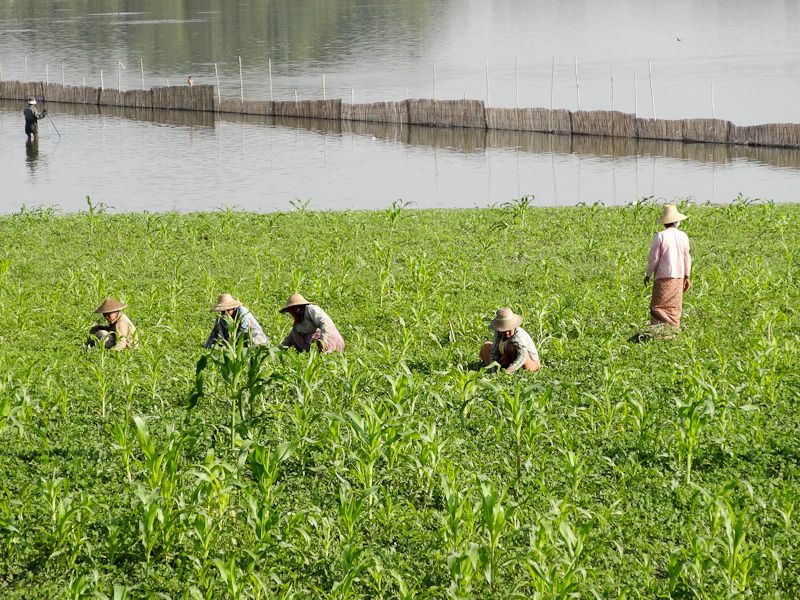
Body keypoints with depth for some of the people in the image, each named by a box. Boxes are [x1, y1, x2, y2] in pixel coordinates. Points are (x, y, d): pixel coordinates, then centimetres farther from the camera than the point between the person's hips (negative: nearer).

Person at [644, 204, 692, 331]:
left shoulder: (660, 236, -10)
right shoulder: (683, 236, 2)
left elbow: (654, 257, -7)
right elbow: (687, 258, 8)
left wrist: (648, 274, 5)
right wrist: (687, 276, 17)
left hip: (663, 277, -4)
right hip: (678, 277, 4)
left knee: (658, 307, -2)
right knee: (674, 308, 10)